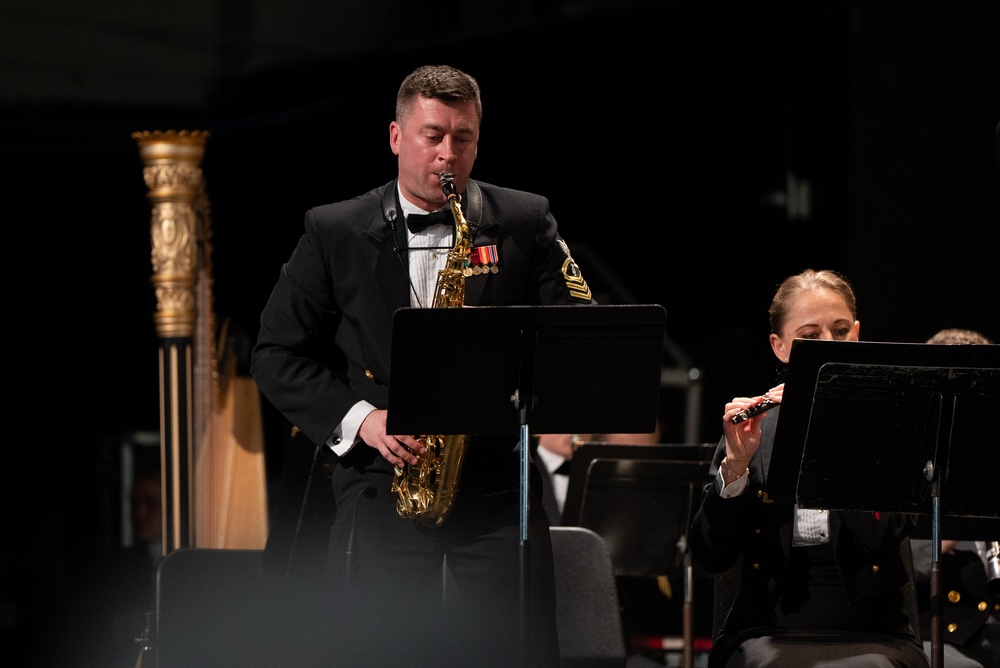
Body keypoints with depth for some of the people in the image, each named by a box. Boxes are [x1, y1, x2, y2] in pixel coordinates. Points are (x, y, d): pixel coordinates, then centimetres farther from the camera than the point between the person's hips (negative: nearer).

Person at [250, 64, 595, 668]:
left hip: (497, 493, 0)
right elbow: (278, 356, 7)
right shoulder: (335, 233, 7)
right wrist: (358, 418, -7)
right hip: (379, 492, 0)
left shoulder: (526, 223, 8)